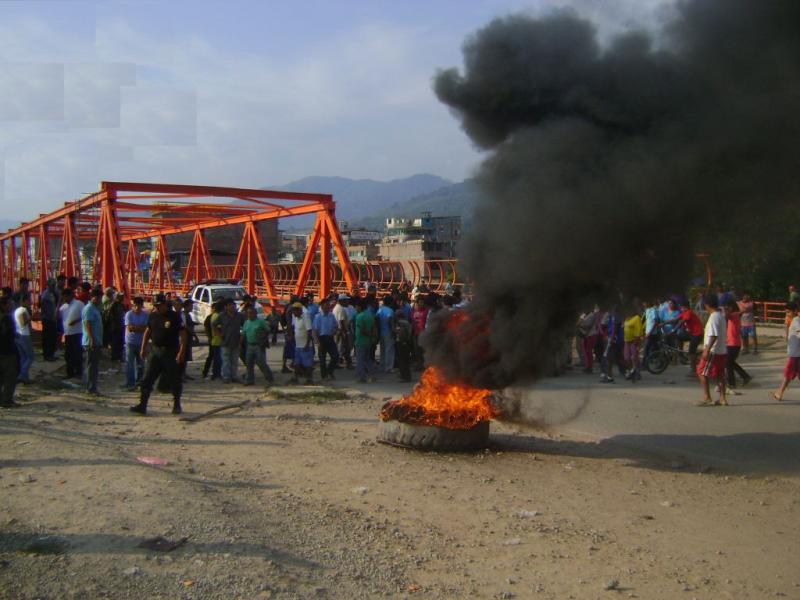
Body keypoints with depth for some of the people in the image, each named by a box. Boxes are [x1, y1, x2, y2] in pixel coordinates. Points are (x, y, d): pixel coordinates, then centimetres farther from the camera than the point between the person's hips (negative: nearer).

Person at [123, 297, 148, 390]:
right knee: (129, 364, -4)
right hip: (130, 342, -3)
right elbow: (129, 328, -15)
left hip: (141, 342, 3)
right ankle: (130, 384, -1)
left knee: (140, 364, 10)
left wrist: (135, 327, -13)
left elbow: (146, 328, -8)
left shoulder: (145, 315, 1)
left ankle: (139, 382, 24)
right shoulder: (129, 314, -6)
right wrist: (141, 327, -10)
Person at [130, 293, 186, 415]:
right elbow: (148, 331, 18)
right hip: (155, 350, 5)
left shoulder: (174, 317, -10)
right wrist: (143, 348, 14)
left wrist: (182, 352, -19)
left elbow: (183, 334, -11)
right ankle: (142, 405, 0)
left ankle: (177, 405, 20)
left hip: (170, 352, -5)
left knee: (175, 380, 5)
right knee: (147, 379, -2)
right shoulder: (153, 316, 7)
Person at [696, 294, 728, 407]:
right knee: (719, 375, 12)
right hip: (722, 351, 9)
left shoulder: (713, 317, -16)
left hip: (713, 351, -9)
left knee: (702, 373, -3)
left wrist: (707, 350, -24)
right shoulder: (721, 316, 14)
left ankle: (707, 398, -4)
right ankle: (722, 399, 13)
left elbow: (713, 335, -23)